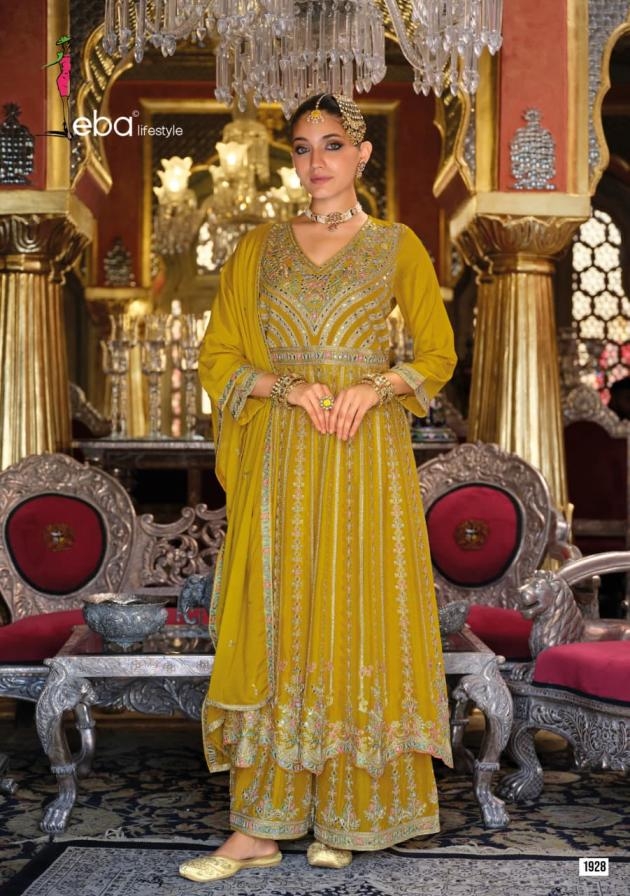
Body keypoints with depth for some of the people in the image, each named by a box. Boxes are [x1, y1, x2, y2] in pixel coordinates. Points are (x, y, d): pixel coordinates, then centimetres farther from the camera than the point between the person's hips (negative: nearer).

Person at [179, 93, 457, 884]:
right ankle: (259, 826, 7)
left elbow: (438, 354, 8)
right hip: (279, 456, 1)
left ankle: (347, 816, 15)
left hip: (367, 455, -1)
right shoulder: (259, 247, 11)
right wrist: (287, 386, -10)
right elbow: (217, 357, 8)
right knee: (273, 626, 0)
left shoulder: (397, 245, 8)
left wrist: (377, 386, -10)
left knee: (358, 622, 1)